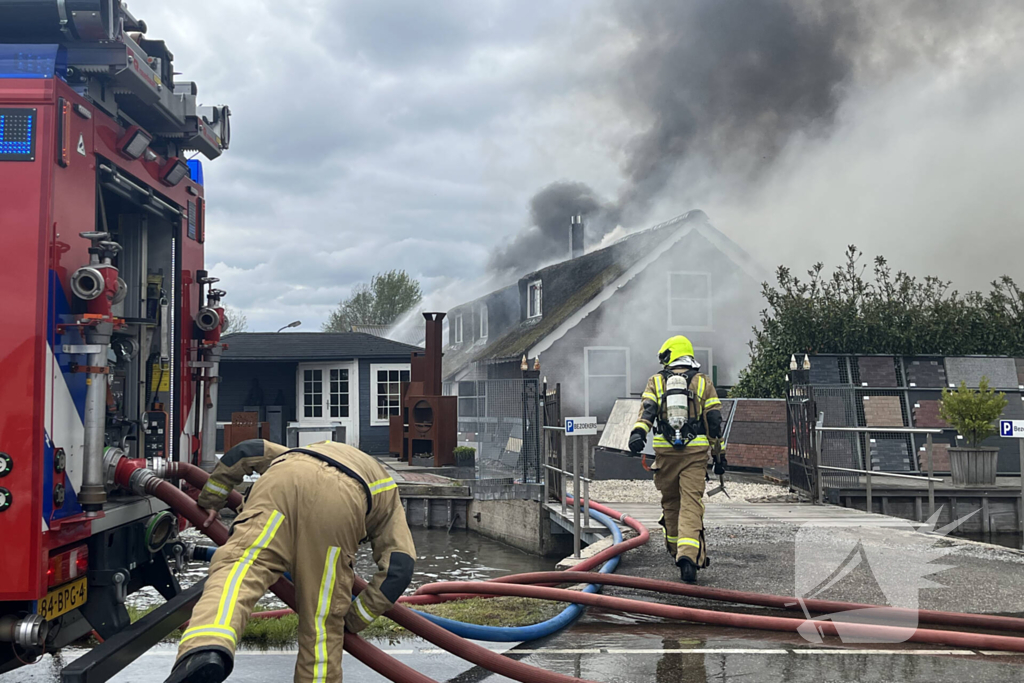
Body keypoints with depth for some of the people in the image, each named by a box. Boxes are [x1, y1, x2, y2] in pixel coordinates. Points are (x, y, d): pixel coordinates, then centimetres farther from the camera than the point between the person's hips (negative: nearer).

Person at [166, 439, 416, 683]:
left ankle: (206, 649, -43)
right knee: (322, 619, 10)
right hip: (342, 500, -1)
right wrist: (354, 620, 29)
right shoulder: (389, 499, 38)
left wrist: (208, 500, 49)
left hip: (283, 478, 1)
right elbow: (399, 567, 22)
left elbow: (246, 450, 40)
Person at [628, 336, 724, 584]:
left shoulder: (656, 382, 10)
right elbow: (715, 421, 7)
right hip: (695, 452, -1)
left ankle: (676, 550, 29)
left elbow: (647, 410, -8)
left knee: (670, 502, 17)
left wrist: (638, 433, -22)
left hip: (665, 451, 1)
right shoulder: (703, 382, 10)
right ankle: (688, 554, -23)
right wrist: (719, 454, 13)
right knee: (691, 505, -6)